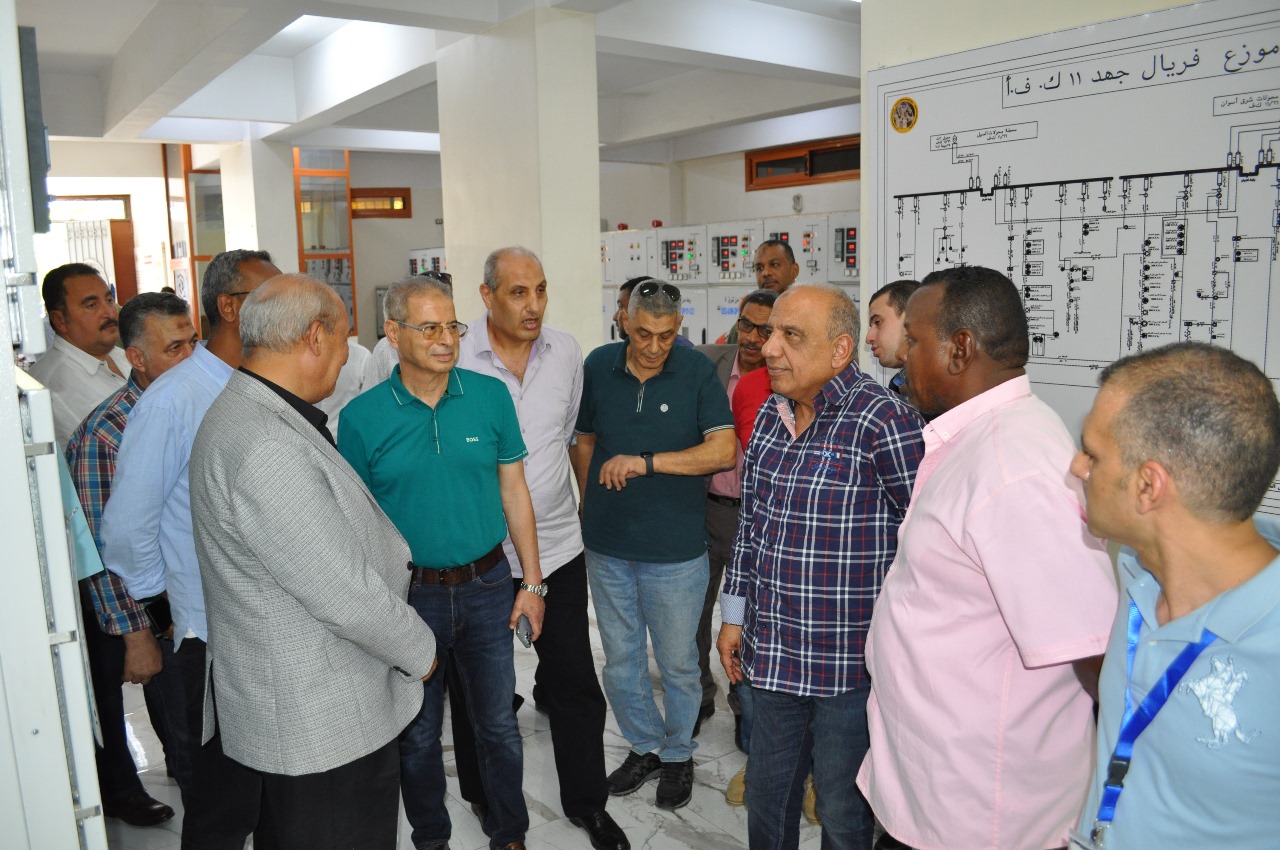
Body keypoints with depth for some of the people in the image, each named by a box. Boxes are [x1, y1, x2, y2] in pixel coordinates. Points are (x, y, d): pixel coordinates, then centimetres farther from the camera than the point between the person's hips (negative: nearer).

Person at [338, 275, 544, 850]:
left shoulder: (491, 395, -4)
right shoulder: (362, 416, -8)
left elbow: (514, 492, 1)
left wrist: (532, 584, 1)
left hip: (487, 584, 1)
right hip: (408, 593, -1)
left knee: (498, 722, 15)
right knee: (418, 732, 17)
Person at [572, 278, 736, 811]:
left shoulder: (697, 371, -10)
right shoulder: (598, 366, -2)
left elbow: (724, 451, -18)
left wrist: (646, 462, -22)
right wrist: (592, 506, 7)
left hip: (675, 549, -3)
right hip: (607, 547, 3)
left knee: (678, 663, 14)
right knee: (620, 662, 18)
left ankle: (678, 753, 38)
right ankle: (645, 747, 40)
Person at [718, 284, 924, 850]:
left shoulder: (884, 420, -18)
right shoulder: (771, 415, 5)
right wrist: (735, 616, 16)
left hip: (851, 663, -6)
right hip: (770, 652, 6)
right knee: (767, 794, 23)